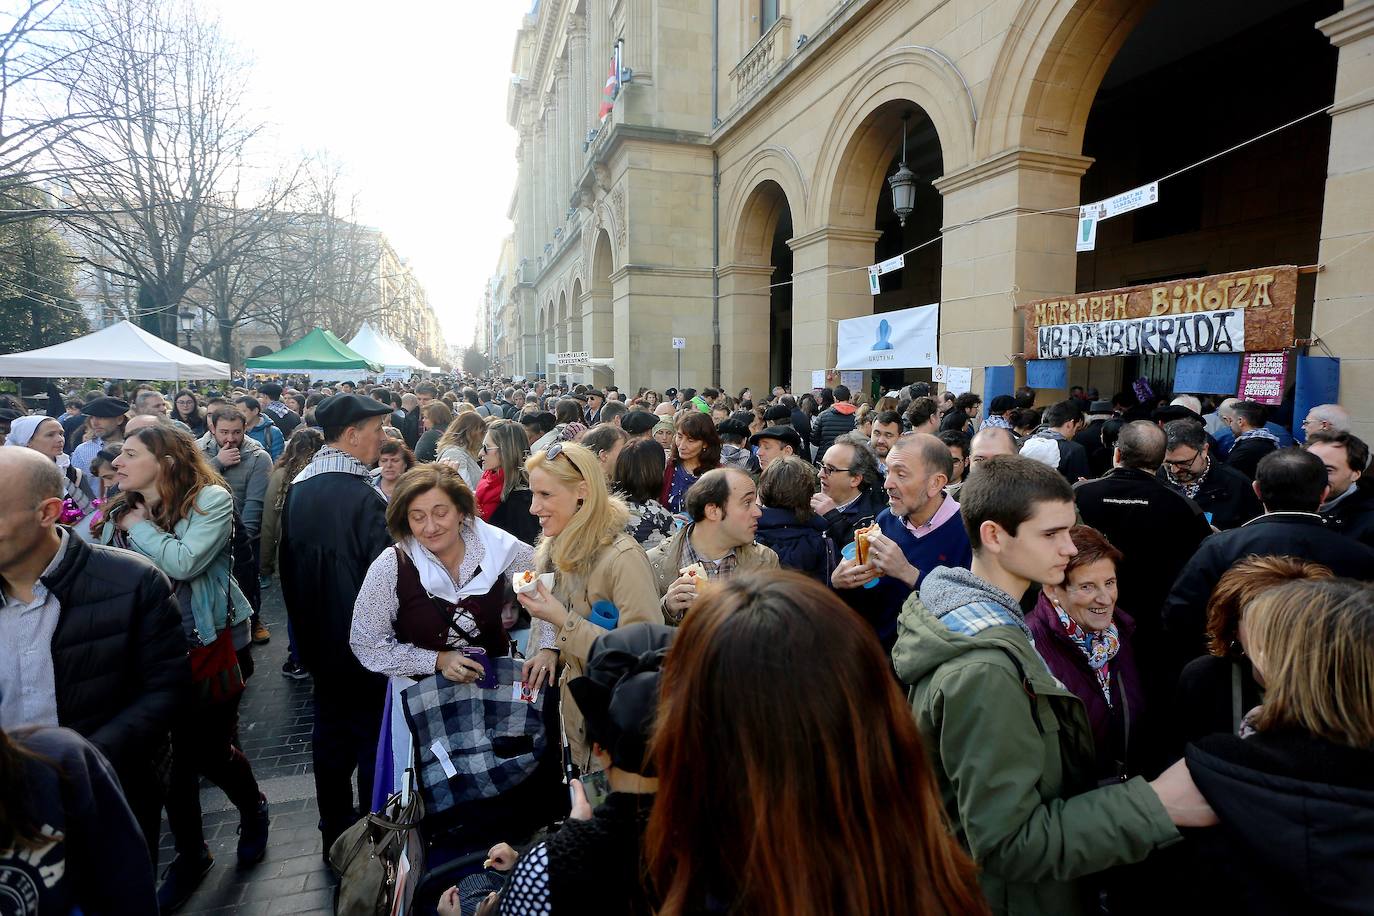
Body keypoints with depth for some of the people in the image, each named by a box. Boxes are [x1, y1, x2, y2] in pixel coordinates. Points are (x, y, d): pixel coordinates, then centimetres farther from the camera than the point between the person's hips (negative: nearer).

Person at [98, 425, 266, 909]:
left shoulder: (211, 499, -14)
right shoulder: (119, 511, 4)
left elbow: (182, 564, -25)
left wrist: (140, 525, -14)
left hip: (211, 646, -5)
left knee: (210, 750, 5)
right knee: (170, 756, 12)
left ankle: (254, 809, 38)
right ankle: (190, 854, 34)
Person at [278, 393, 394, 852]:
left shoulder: (298, 488, 1)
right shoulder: (363, 495, -24)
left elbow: (288, 564, 11)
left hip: (320, 639, 7)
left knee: (330, 734, 19)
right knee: (373, 736, 8)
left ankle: (335, 833, 34)